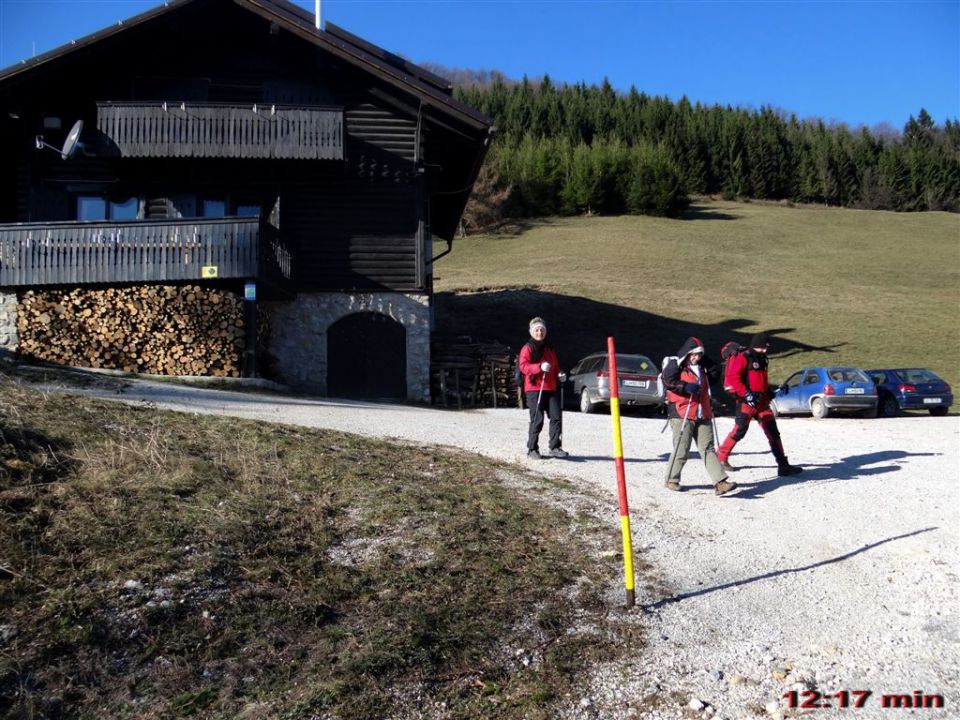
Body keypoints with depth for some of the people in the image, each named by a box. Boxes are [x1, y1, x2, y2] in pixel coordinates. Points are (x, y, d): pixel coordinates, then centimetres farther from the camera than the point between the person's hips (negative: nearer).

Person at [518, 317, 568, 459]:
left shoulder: (550, 350, 22)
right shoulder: (528, 348, 0)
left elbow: (556, 366, 32)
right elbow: (523, 366, -14)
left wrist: (559, 374, 10)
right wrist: (540, 367, -27)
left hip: (551, 388, 6)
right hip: (534, 389, -6)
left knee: (556, 417, -3)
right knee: (537, 419, -6)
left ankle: (555, 447, 3)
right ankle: (532, 449, 5)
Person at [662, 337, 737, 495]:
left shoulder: (701, 367, 19)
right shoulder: (676, 365, -2)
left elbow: (716, 372, 19)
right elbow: (668, 381, -13)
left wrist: (705, 360, 9)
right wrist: (686, 387, -22)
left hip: (703, 415, 6)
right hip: (682, 415, -6)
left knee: (708, 449, 0)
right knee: (681, 450, -2)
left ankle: (720, 483, -6)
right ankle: (671, 480, 15)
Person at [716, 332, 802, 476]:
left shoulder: (761, 359, 19)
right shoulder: (743, 358, -8)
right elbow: (732, 378, -16)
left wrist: (769, 390, 14)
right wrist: (746, 394, -22)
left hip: (762, 402, 8)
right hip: (747, 401, -8)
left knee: (773, 432, 5)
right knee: (740, 430, -12)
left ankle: (783, 465, 7)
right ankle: (721, 457, 3)